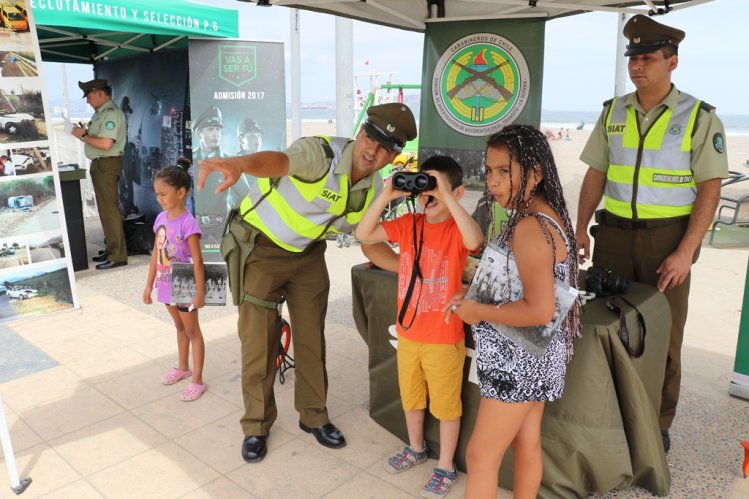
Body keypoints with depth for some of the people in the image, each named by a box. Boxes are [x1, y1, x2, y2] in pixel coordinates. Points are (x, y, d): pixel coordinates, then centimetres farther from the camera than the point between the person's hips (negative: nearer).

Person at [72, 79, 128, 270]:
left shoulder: (111, 113, -15)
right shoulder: (101, 112, 16)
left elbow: (106, 143, -24)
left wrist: (83, 136, -13)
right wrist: (84, 133, 0)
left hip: (107, 164, -10)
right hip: (100, 164, 10)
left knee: (110, 209, -8)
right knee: (105, 208, 15)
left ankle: (118, 255, -4)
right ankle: (111, 248, 25)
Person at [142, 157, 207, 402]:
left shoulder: (188, 223, -21)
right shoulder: (161, 218, 1)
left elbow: (197, 260, -20)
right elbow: (156, 254, 8)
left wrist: (200, 292, -19)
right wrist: (149, 284, 11)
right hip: (167, 285, 7)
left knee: (192, 331, 6)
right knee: (180, 328, 23)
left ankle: (197, 380, 16)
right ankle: (183, 367, 41)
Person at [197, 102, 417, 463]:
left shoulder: (374, 189, -8)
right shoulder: (321, 152, -30)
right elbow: (278, 161, -53)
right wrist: (238, 163, -74)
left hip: (308, 254, 5)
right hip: (260, 248, -5)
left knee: (312, 339, 10)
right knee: (259, 341, 0)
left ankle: (314, 416, 32)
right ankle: (256, 426, 23)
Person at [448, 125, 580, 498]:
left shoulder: (529, 228, -26)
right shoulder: (545, 216, 5)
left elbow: (540, 310, -31)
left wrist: (477, 311, -19)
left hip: (519, 359, -9)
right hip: (531, 354, 9)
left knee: (480, 456, 4)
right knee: (527, 444, 22)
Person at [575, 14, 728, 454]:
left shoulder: (700, 117, -6)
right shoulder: (613, 112, 6)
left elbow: (710, 189, -8)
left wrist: (685, 252, -15)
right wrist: (581, 229, 4)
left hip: (668, 237, -3)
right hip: (614, 234, 3)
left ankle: (658, 424, 26)